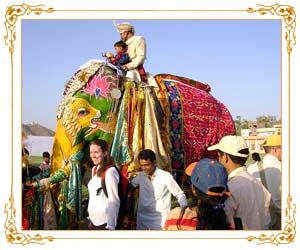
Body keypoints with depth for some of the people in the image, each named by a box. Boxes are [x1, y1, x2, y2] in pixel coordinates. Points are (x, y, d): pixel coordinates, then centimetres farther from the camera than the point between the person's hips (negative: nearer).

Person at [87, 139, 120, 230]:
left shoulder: (110, 172, -16)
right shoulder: (94, 169, 7)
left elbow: (114, 201, -16)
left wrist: (110, 226, -15)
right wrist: (91, 220, 14)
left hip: (104, 222, -7)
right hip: (94, 220, 7)